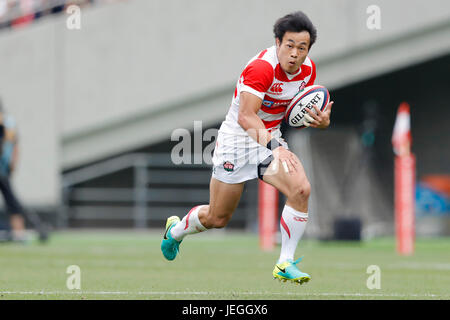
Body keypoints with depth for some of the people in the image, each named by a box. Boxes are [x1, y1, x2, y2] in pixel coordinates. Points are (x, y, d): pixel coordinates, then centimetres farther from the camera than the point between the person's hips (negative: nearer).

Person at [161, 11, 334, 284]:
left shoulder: (308, 69, -4)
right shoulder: (262, 67, -28)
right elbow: (245, 116, -36)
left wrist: (320, 121, -15)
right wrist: (272, 147, -49)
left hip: (272, 140, 6)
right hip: (238, 140, -6)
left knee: (301, 189, -21)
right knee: (217, 218, 6)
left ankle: (286, 263, -12)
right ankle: (176, 229, 41)